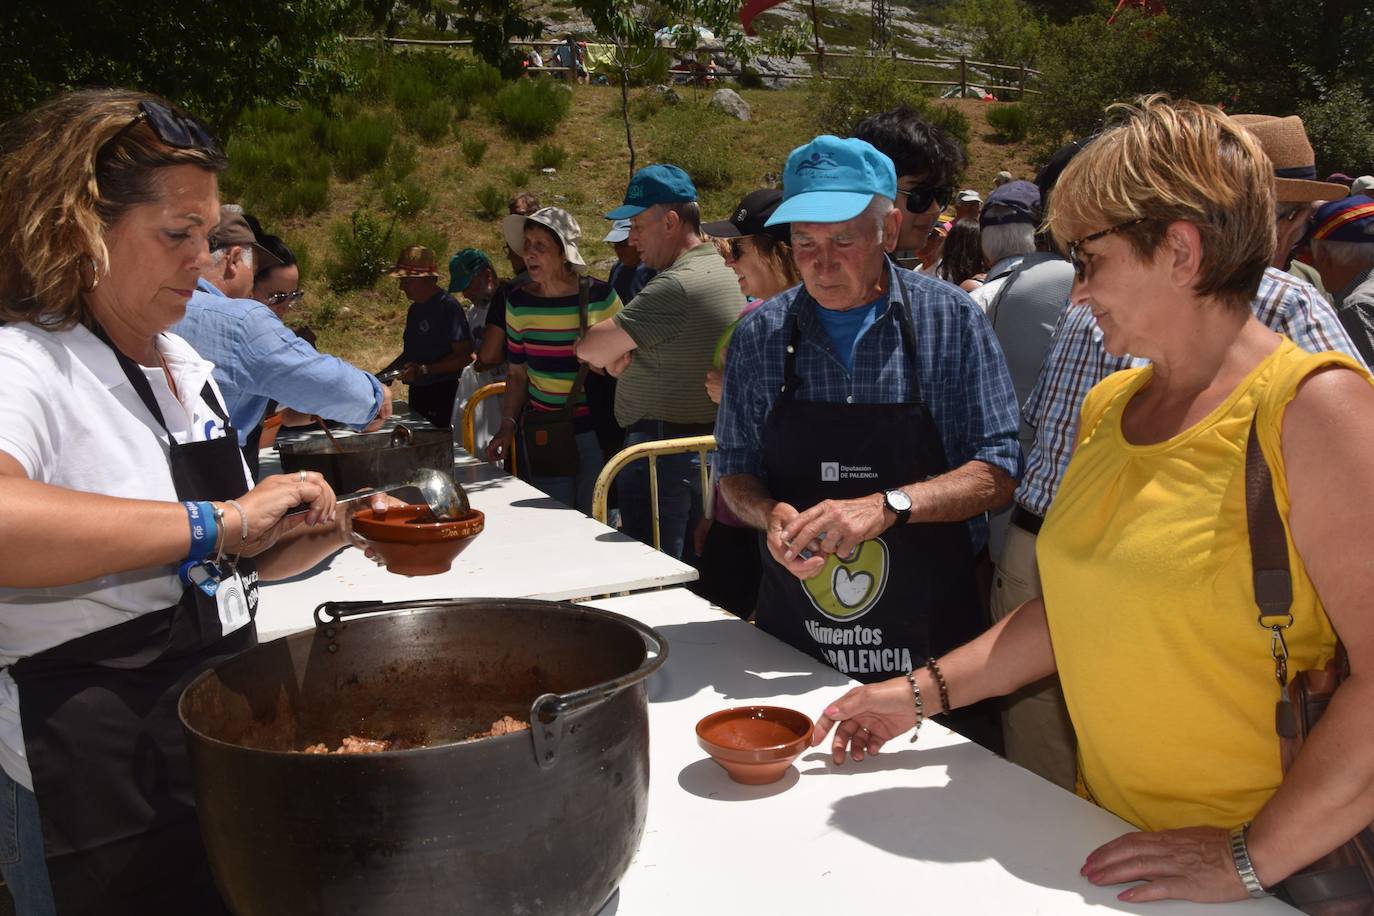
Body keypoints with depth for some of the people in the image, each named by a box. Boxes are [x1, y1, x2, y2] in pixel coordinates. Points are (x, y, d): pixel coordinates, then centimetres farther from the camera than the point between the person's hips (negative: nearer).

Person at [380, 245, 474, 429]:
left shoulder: (448, 307, -13)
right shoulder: (415, 309, 15)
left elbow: (464, 356, -18)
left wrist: (424, 370, -23)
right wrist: (384, 374, 12)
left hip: (442, 394, -8)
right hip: (417, 392, 8)